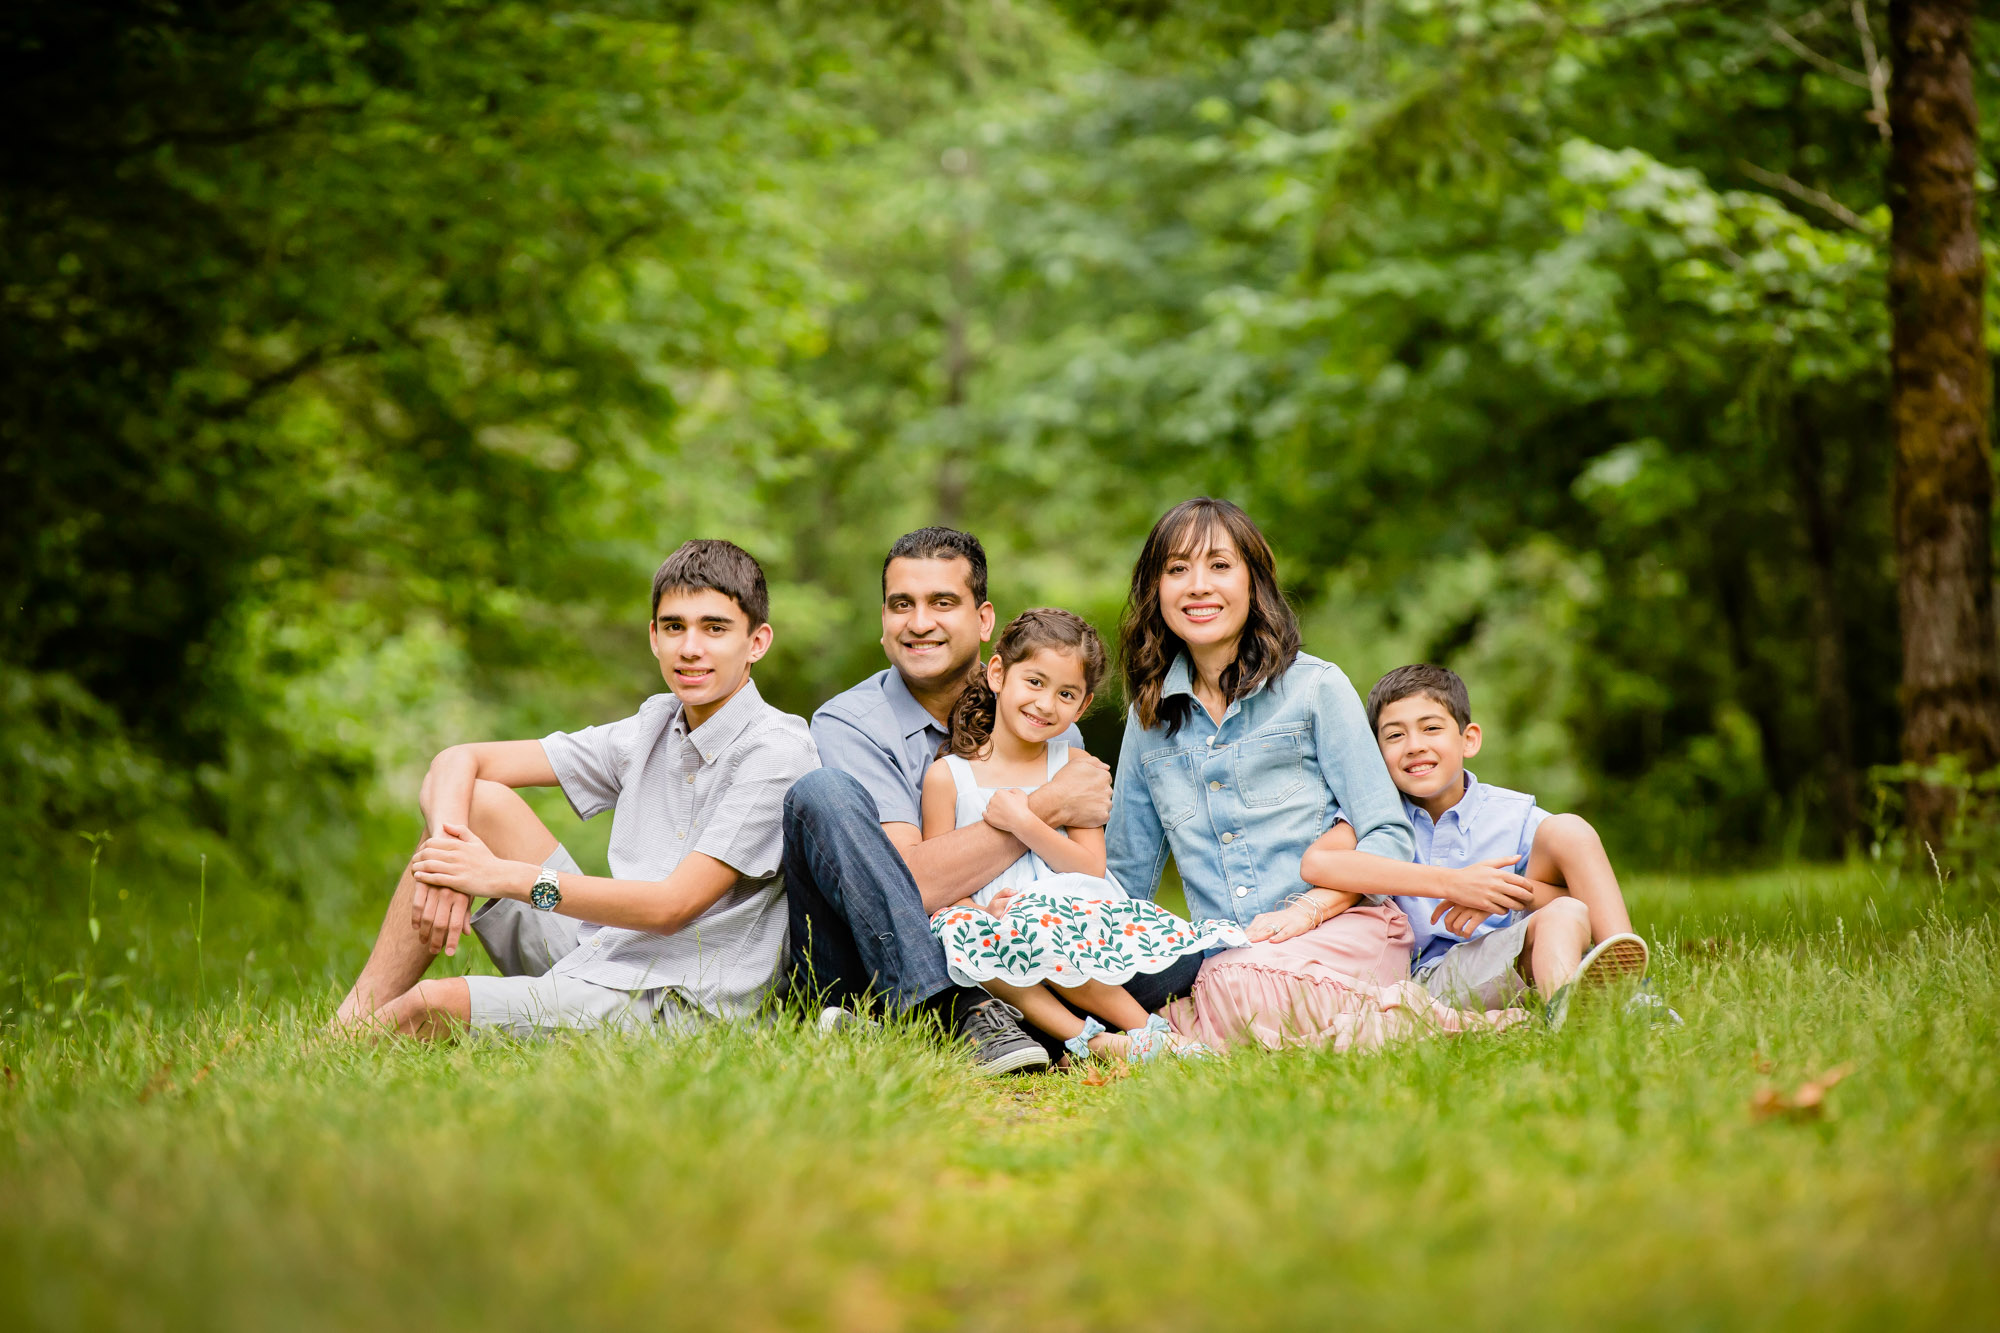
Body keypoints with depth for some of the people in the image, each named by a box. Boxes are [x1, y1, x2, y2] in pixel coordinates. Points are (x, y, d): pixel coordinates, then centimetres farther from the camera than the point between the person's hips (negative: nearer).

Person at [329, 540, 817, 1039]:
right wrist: (446, 856, -15)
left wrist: (504, 876, -19)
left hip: (678, 1009, -8)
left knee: (434, 1005, -27)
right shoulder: (655, 727, 10)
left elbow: (672, 906, -19)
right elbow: (458, 761, 8)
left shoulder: (777, 751, -12)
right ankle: (351, 1026, -1)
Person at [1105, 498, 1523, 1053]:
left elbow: (1388, 836, -1)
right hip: (1224, 955, 3)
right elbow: (1126, 877, 19)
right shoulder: (1149, 717, 16)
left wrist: (1306, 909, -17)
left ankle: (1401, 1015, -13)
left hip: (1339, 925, -3)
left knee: (1244, 991, -37)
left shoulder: (1315, 686, 4)